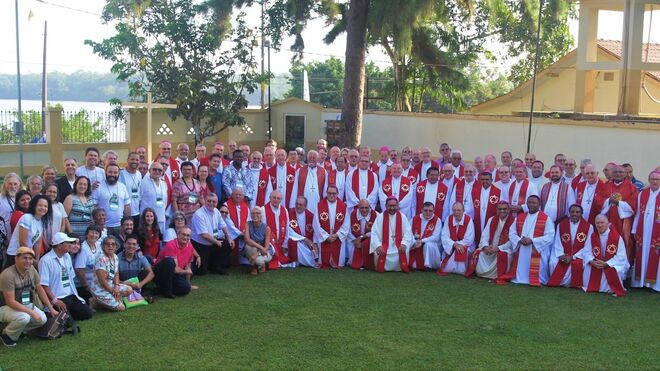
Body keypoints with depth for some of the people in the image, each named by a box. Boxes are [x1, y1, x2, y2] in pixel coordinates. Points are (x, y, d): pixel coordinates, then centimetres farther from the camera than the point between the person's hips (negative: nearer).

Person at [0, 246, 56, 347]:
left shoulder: (31, 269, -6)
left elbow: (39, 289, 5)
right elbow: (10, 302, -27)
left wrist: (51, 308, 2)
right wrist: (32, 312, -29)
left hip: (25, 305, 7)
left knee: (42, 319, -13)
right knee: (24, 317, -34)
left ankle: (19, 330, 13)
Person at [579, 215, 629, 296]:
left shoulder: (617, 237, -13)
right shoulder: (592, 236, 0)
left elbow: (621, 256, -17)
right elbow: (586, 252, -2)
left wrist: (606, 264, -27)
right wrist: (592, 262, -24)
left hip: (612, 264, -4)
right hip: (596, 264, 4)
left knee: (613, 271, -35)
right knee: (587, 268, -22)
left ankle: (616, 290, -8)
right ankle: (592, 287, 5)